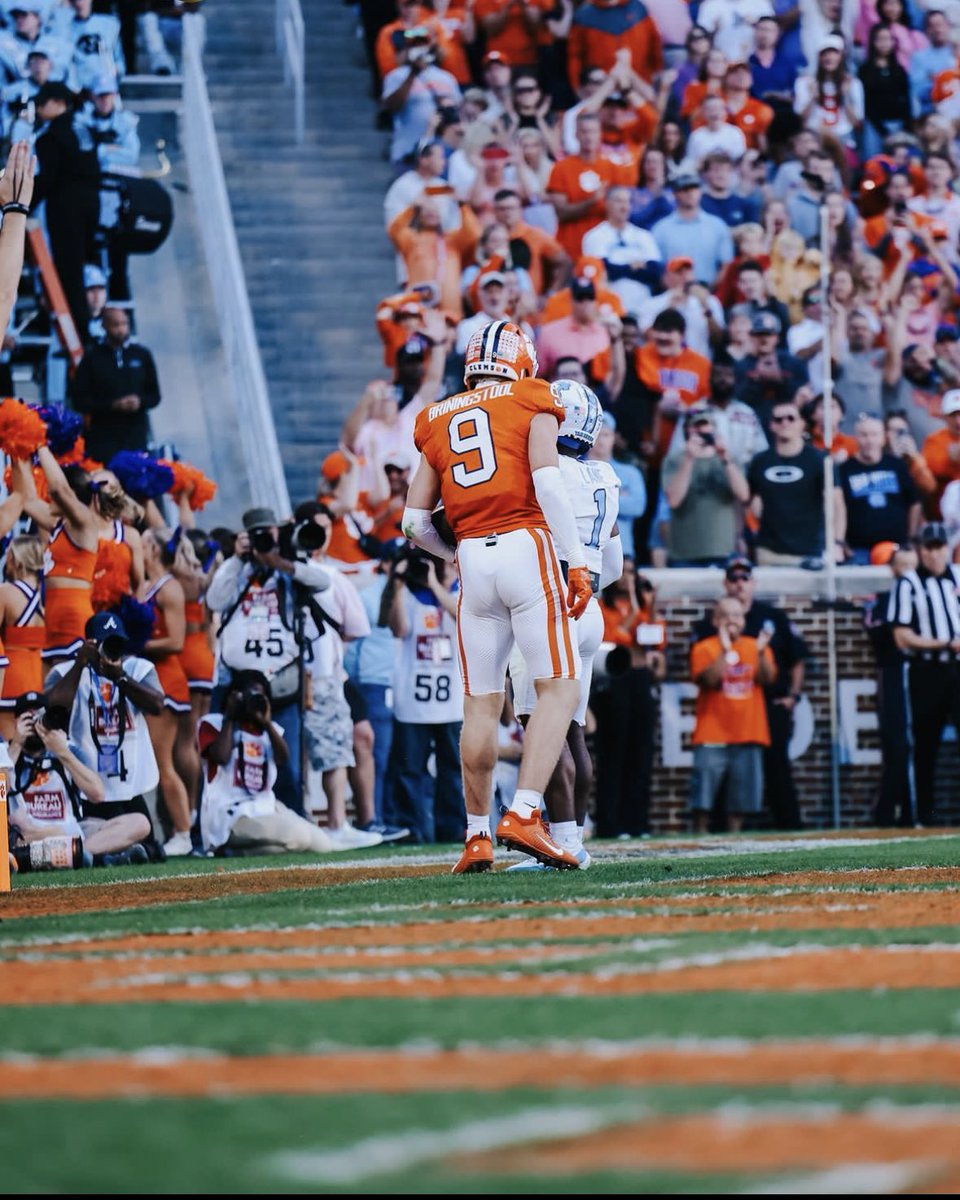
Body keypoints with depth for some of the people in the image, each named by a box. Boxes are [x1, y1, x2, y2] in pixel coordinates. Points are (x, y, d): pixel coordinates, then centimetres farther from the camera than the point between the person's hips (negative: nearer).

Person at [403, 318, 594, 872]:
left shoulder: (440, 421, 18)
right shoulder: (533, 404, 7)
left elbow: (415, 520, 14)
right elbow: (547, 480, -9)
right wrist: (579, 563, -9)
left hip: (473, 558, 4)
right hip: (527, 549, -4)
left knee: (482, 704, 10)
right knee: (559, 690, -5)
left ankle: (478, 836, 10)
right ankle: (525, 814, -20)